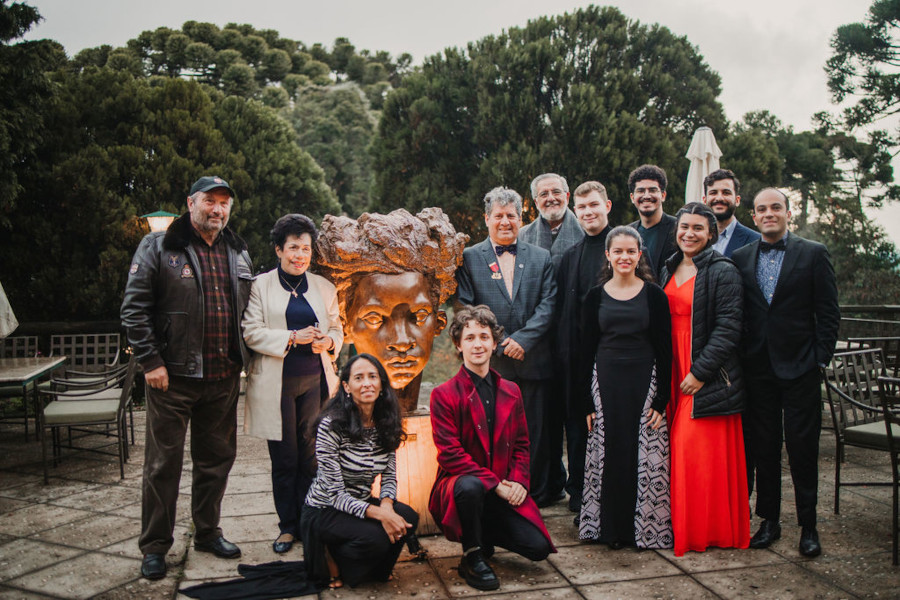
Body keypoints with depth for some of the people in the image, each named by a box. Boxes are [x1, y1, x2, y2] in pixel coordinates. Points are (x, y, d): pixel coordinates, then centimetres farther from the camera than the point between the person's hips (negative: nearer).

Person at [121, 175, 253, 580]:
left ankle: (208, 532, 31)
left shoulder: (238, 253, 12)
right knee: (163, 462, 5)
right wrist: (151, 361, -13)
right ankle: (155, 546, 19)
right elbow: (134, 308, -8)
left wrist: (243, 359, 11)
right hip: (173, 378, -5)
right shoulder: (158, 247, -3)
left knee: (217, 457, 14)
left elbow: (248, 310, 19)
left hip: (223, 378, 5)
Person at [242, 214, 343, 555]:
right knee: (284, 460, 5)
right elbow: (251, 332, -6)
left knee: (312, 457, 4)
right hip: (277, 384, -2)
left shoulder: (324, 288, 13)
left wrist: (329, 341, -7)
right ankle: (287, 526, 20)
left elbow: (337, 328, 16)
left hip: (315, 380, 3)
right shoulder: (260, 286, 1)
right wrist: (293, 338, -17)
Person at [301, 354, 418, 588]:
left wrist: (386, 505, -20)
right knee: (375, 537, -31)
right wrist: (378, 513, -32)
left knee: (408, 518, -21)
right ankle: (331, 560, 2)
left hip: (361, 503, 6)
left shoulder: (385, 424, -2)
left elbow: (389, 476, 2)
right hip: (325, 510, -6)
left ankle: (374, 569, 8)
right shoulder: (332, 426, -21)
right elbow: (335, 493, -21)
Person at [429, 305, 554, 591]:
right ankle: (472, 558, -13)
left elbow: (521, 444, 12)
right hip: (461, 482, -4)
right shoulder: (444, 394, -7)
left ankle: (486, 537, 19)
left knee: (538, 547, -12)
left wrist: (518, 482, -6)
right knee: (469, 486, -39)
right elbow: (450, 454, -13)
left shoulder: (511, 392, 9)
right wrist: (494, 484, -19)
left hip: (503, 491, 5)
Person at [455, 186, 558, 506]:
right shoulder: (469, 258, 6)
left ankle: (537, 495, 21)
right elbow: (465, 309, -1)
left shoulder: (541, 257, 11)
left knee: (535, 434, 8)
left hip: (533, 360, 2)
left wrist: (522, 339, -11)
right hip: (490, 362, -1)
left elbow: (548, 305, 3)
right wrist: (498, 346, -9)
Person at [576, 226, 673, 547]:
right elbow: (587, 350, 5)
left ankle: (646, 527, 18)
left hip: (644, 383, -1)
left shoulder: (654, 295, 1)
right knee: (609, 456, 5)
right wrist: (587, 402, 1)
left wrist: (661, 399, -6)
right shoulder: (596, 296, 5)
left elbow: (665, 350, 1)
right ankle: (612, 528, 20)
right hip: (606, 384, 1)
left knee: (646, 458, 1)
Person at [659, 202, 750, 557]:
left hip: (708, 376, -6)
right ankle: (681, 525, 20)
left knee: (703, 451, -3)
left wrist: (700, 372, -17)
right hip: (673, 373, 6)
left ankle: (709, 530, 12)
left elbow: (728, 328, -13)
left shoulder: (723, 272, -7)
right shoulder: (669, 270, 13)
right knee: (678, 448, 7)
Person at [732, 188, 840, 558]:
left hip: (799, 368, -2)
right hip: (757, 368, 3)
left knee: (803, 449, 3)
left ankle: (808, 526, 17)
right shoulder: (740, 258, 8)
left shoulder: (813, 254, 2)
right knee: (763, 448, 9)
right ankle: (769, 520, 22)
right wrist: (739, 358, 1)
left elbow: (829, 312, 0)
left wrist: (820, 358, -6)